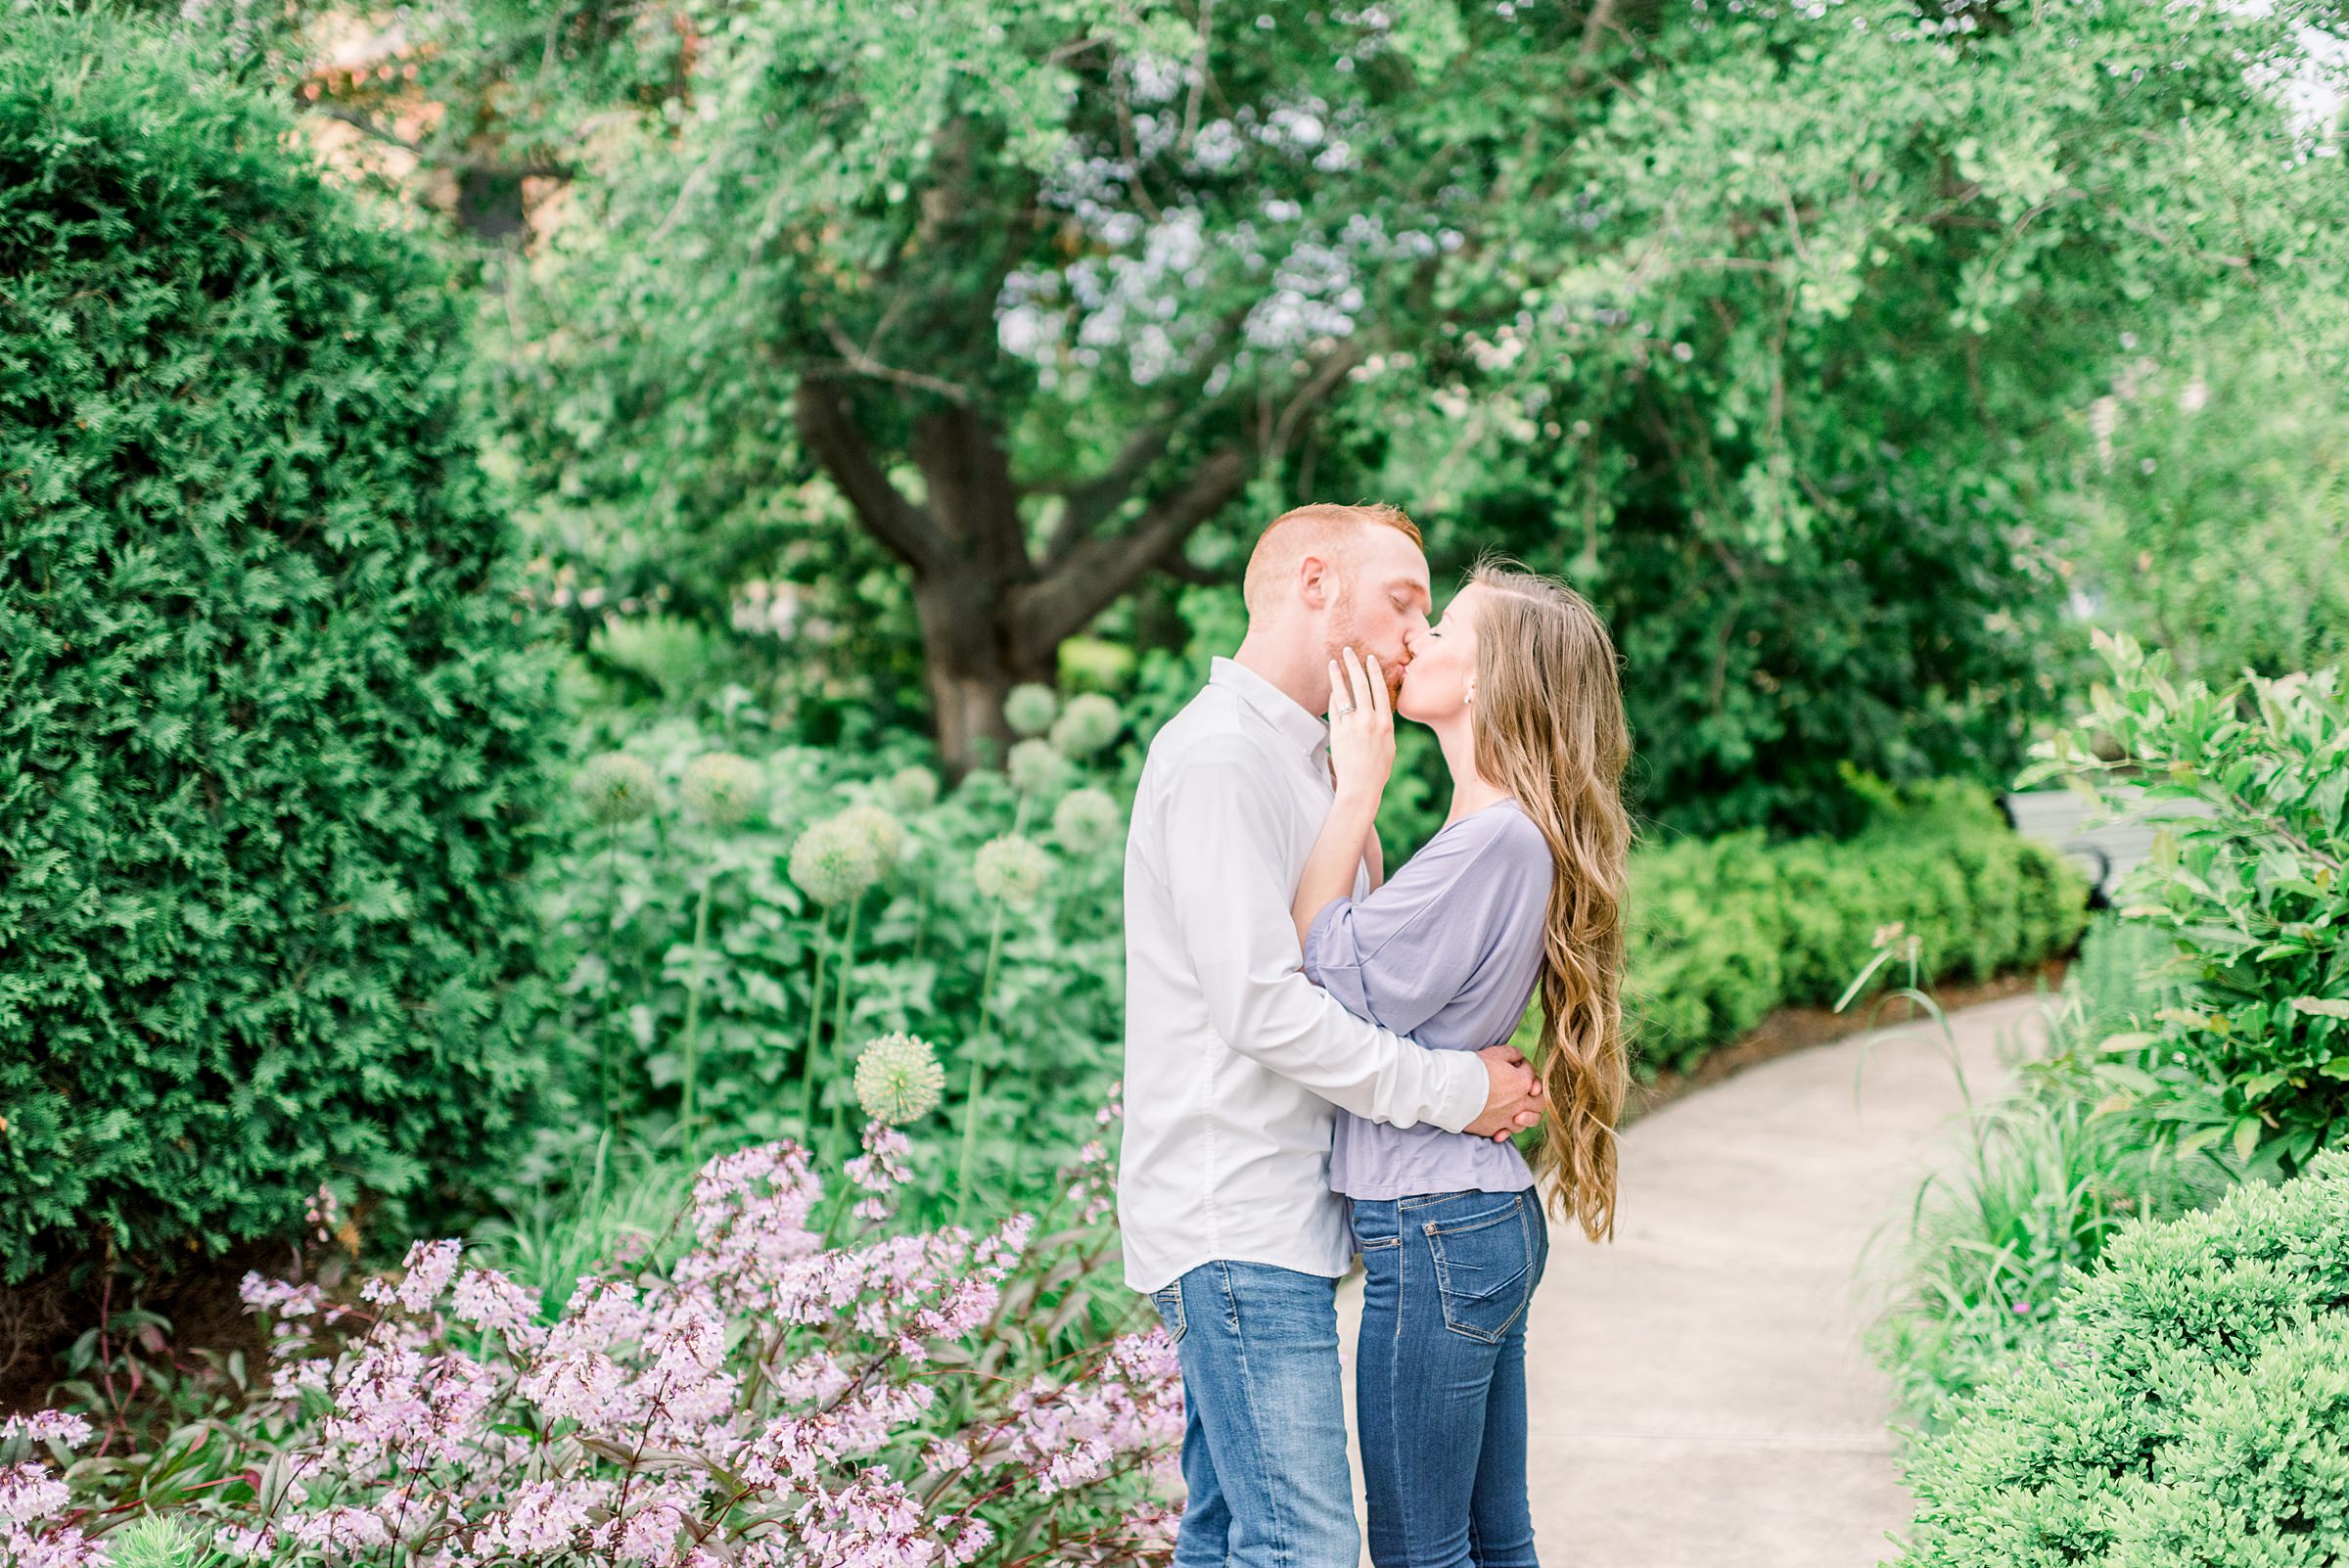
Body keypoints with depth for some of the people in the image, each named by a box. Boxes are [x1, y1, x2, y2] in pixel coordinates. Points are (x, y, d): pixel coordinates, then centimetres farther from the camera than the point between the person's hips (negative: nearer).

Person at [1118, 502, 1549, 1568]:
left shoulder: (1298, 758, 20)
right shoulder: (1219, 754, -14)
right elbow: (1263, 1008, -20)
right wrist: (1457, 1090, -13)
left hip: (1266, 1221, 10)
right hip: (1237, 1225, -10)